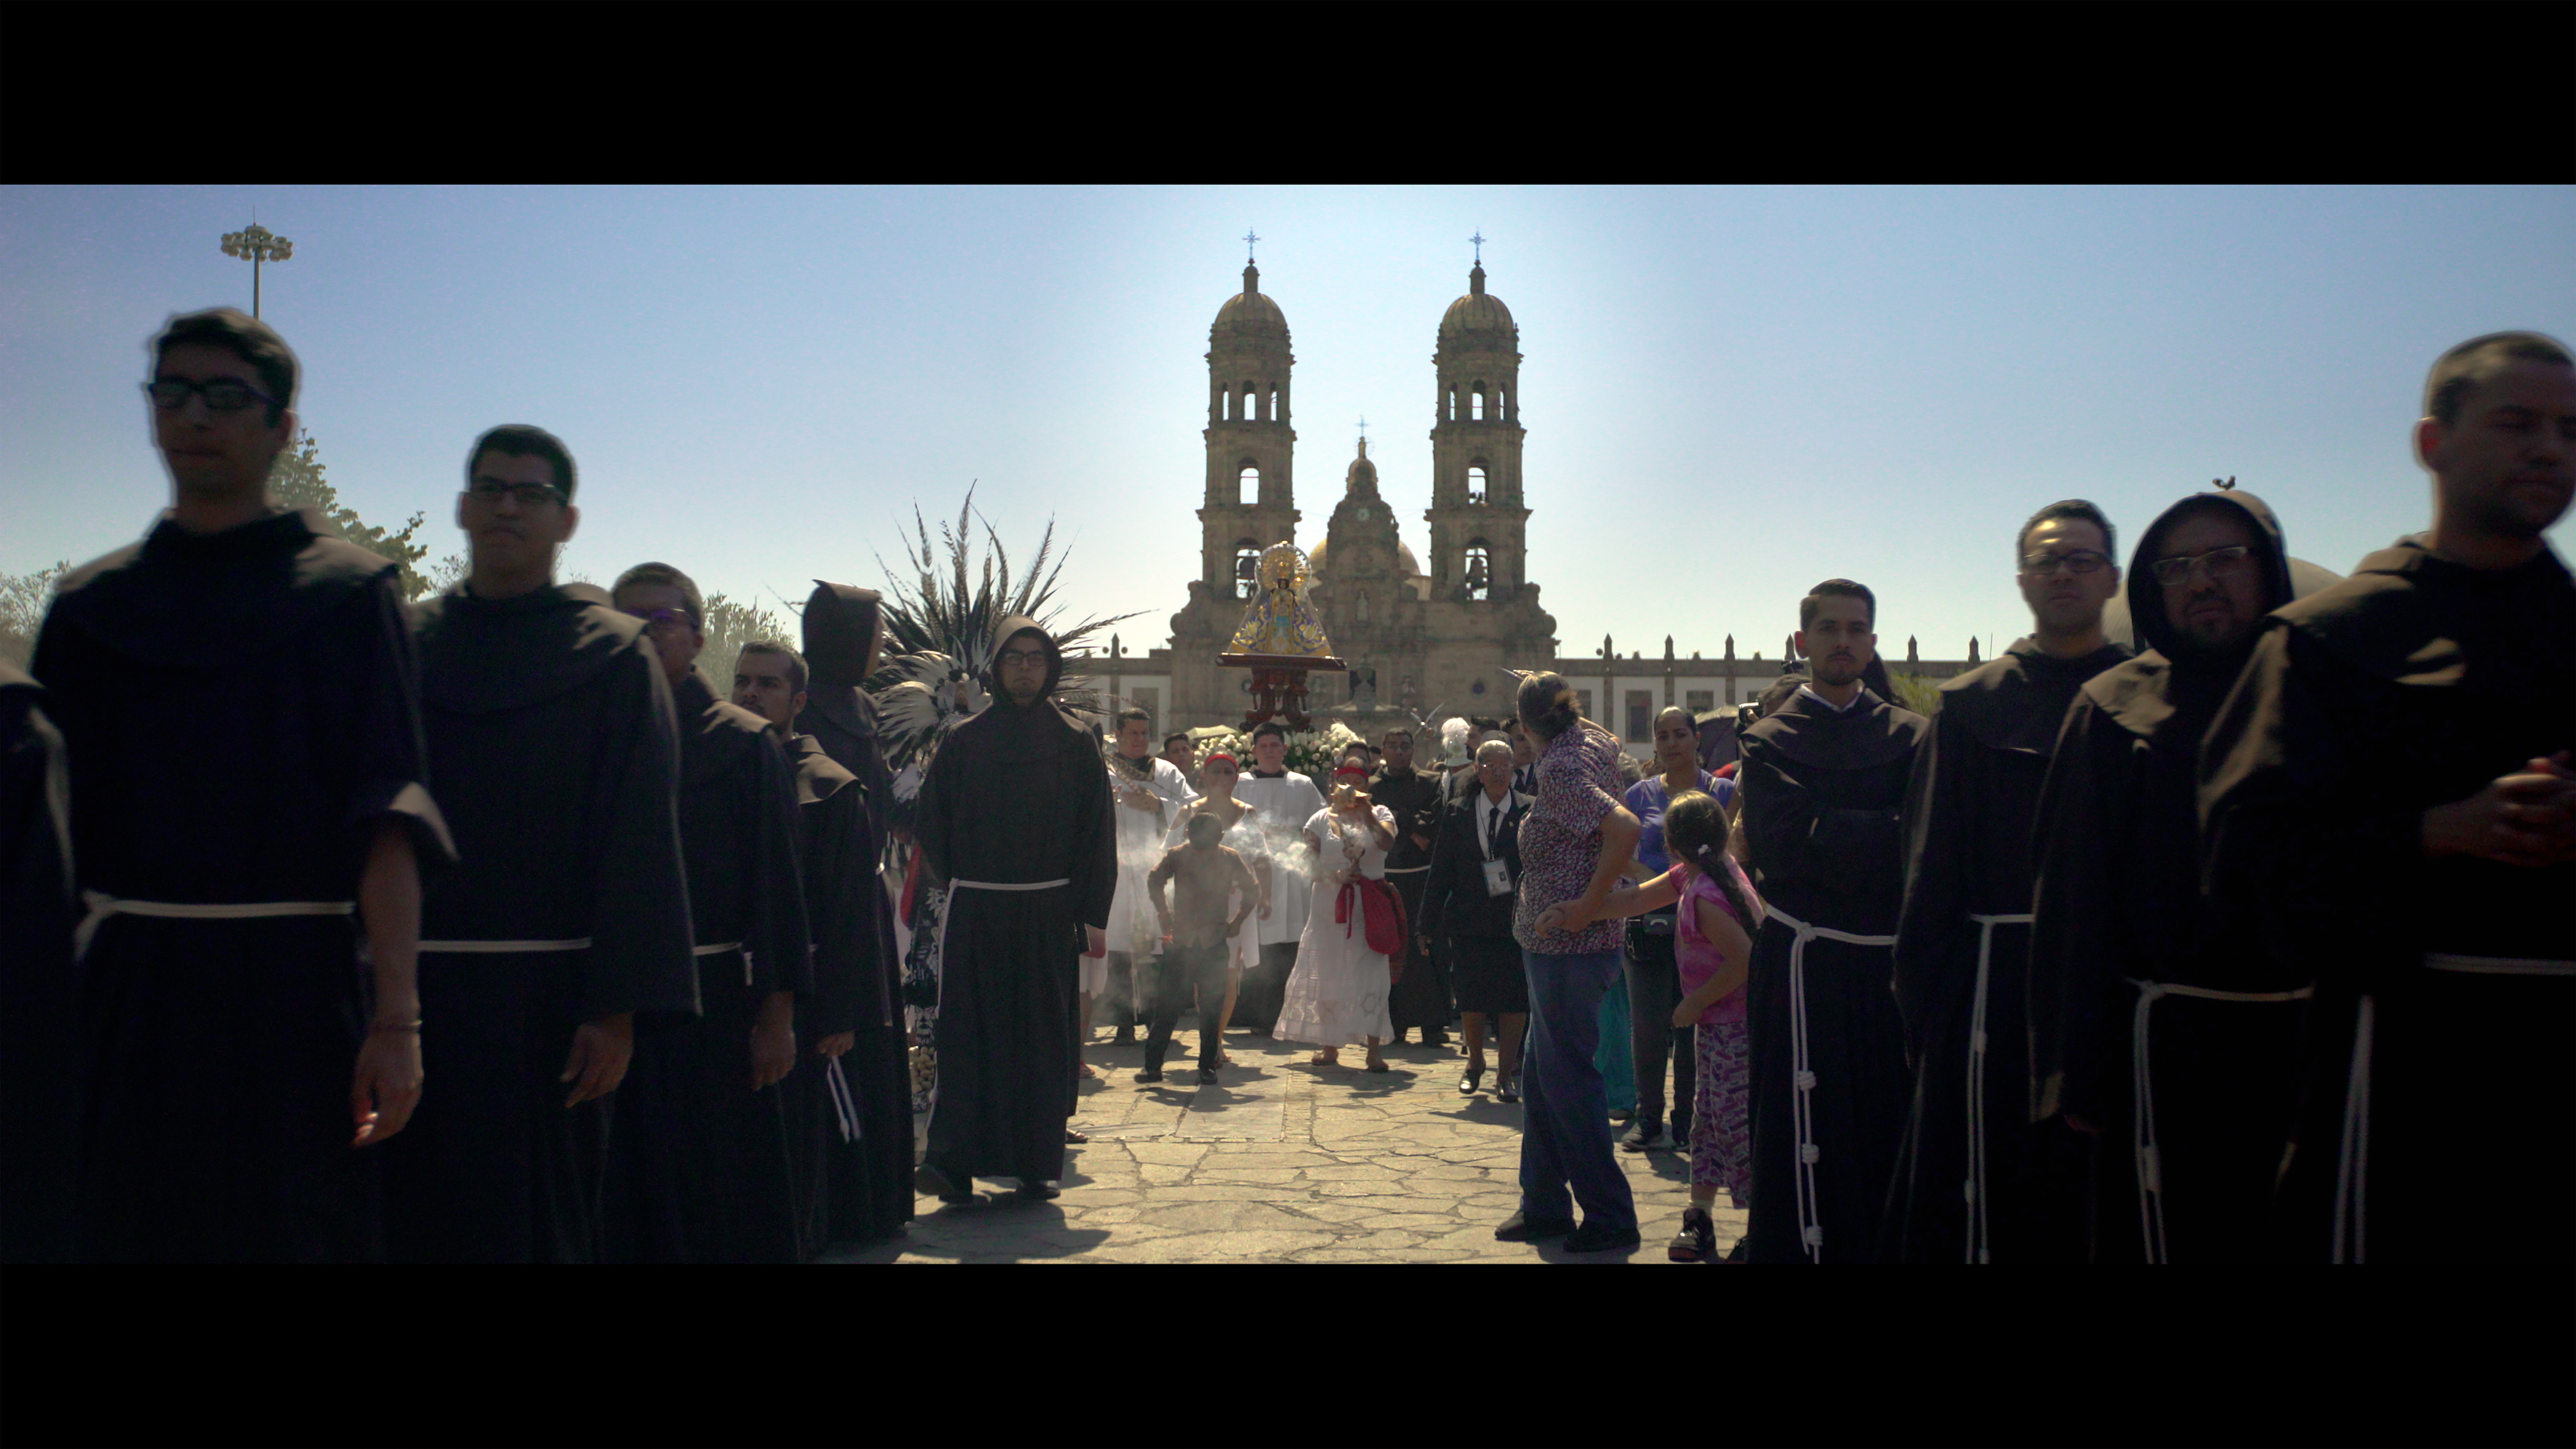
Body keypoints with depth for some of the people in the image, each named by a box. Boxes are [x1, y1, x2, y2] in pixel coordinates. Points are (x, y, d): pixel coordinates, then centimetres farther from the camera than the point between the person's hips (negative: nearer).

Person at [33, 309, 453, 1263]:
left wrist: (396, 1015, -18)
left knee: (289, 1228, 2)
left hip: (293, 994, -3)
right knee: (118, 1230, 8)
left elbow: (387, 820, -9)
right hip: (123, 994, 4)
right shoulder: (88, 606, 11)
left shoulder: (347, 592, -1)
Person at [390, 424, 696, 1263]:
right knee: (407, 1220, 9)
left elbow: (641, 840, -7)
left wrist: (619, 1008, -14)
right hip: (409, 995, 4)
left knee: (533, 1220, 3)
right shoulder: (407, 647, 10)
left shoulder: (612, 658, -1)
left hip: (544, 1000, -3)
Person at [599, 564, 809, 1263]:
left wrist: (777, 1015, -11)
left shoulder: (744, 743, -2)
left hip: (716, 1003, -3)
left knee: (726, 1204, 3)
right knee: (629, 1200, 10)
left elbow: (779, 884, -6)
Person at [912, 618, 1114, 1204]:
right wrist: (958, 888, 3)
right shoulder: (963, 742, 6)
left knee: (1044, 1039, 3)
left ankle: (1038, 1163, 11)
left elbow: (1098, 832, 1)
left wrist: (1093, 915, -4)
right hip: (973, 914, 0)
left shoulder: (1075, 742, 4)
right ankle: (954, 1160, -4)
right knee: (967, 1036, -4)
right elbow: (934, 824, 9)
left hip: (1048, 914, 0)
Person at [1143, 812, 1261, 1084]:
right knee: (1166, 1006, 0)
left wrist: (1236, 922, 4)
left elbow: (1253, 891, 10)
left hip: (1215, 942, 0)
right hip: (1180, 940, 0)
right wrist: (1164, 914, 6)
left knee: (1212, 1009, 1)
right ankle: (1152, 1066, 6)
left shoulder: (1230, 859, -2)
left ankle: (1208, 1067, 10)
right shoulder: (1176, 856, -3)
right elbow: (1154, 880, 12)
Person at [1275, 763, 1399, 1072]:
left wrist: (1366, 811, -24)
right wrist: (1334, 876, -12)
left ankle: (1374, 1049, -6)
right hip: (1330, 904, 1)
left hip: (1369, 905, -1)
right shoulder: (1322, 819, 9)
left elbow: (1387, 843, -14)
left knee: (1371, 974, -8)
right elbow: (1308, 863, 4)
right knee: (1327, 974, 3)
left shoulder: (1380, 814, 7)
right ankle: (1330, 1045, 15)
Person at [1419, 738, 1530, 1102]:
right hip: (1469, 922, 2)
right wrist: (1428, 925, 5)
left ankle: (1506, 1073, 12)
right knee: (1472, 1001, 7)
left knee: (1514, 1002, -3)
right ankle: (1475, 1064, 31)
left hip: (1516, 922, -2)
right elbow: (1440, 872, 7)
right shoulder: (1457, 813, 6)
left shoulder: (1530, 812, 1)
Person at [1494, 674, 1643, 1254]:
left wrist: (1588, 905, -25)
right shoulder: (1594, 741, 7)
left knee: (1567, 1080, -3)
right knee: (1542, 1079, 16)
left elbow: (1624, 827, -31)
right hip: (1559, 948, 10)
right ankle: (1544, 1206, 25)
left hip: (1567, 950, -10)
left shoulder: (1559, 769, -19)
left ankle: (1610, 1217, 6)